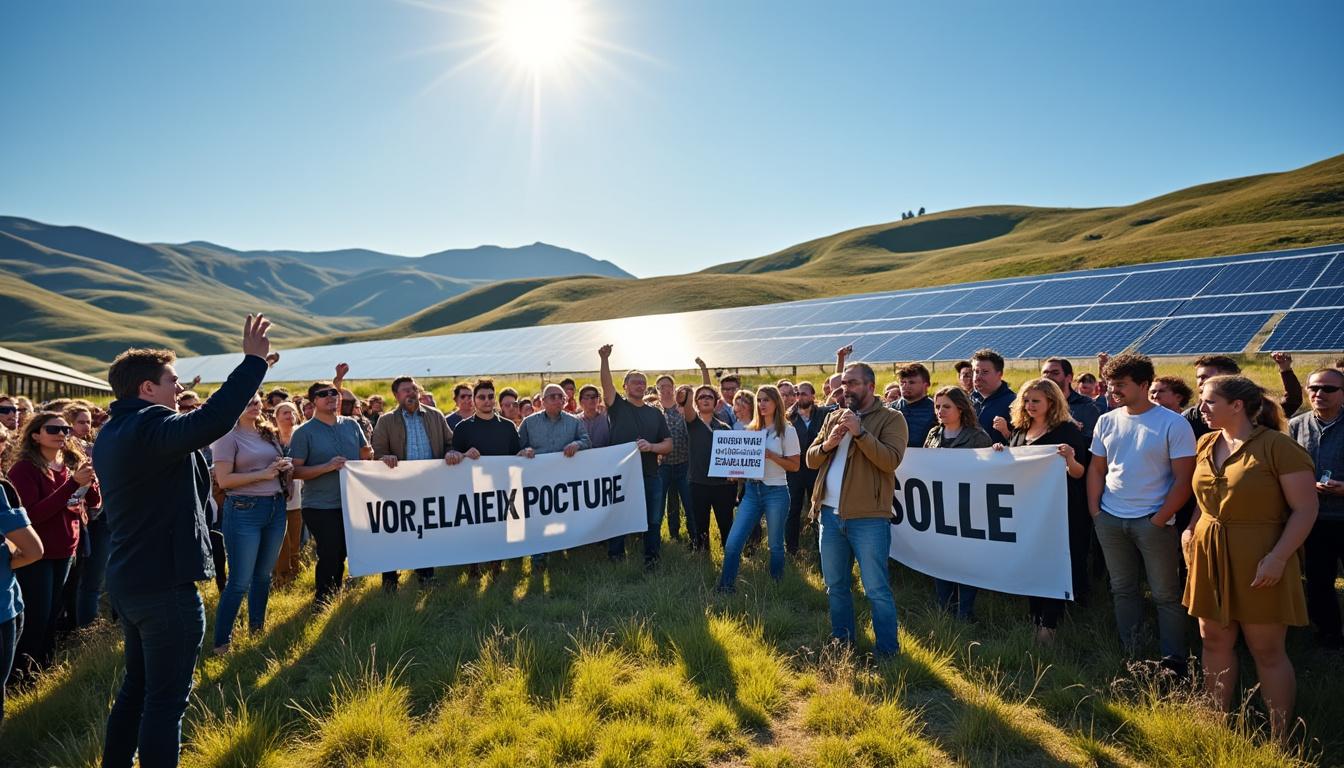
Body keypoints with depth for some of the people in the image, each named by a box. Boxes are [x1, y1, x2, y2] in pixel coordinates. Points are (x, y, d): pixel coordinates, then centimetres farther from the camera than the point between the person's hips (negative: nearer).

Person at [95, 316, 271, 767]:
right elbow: (210, 424, -40)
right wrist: (253, 360, -37)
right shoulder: (148, 426, -20)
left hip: (127, 580, 10)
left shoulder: (113, 433, 12)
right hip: (164, 585, -10)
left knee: (137, 687, 22)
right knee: (166, 699, 0)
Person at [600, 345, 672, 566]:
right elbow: (607, 385, -14)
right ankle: (615, 561, 15)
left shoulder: (655, 413, 12)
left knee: (653, 521, 7)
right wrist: (605, 359, -28)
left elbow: (668, 445, 9)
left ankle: (652, 560, 20)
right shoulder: (617, 407, 4)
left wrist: (651, 446, -12)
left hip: (650, 476, 3)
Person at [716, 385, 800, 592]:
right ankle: (725, 587, 5)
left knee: (775, 545, 8)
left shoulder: (787, 431, -3)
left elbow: (795, 466, -5)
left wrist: (771, 455, -17)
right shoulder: (752, 429, 12)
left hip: (776, 492, -4)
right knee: (732, 543, -3)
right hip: (752, 490, 4)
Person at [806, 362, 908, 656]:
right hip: (830, 514, 6)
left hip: (868, 518, -6)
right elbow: (811, 460, 12)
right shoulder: (833, 417, 14)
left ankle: (888, 652, 11)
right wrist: (827, 445, -8)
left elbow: (891, 460, -18)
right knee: (835, 585, 16)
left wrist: (859, 431, -23)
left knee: (876, 590, -2)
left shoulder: (891, 418, -3)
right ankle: (842, 643, 31)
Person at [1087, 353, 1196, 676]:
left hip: (1153, 521, -5)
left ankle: (1173, 661, 17)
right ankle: (1130, 655, 26)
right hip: (1110, 519, 5)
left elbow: (1183, 479, -10)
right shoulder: (1107, 421, 5)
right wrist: (1094, 510, 2)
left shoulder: (1173, 424, -9)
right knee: (1123, 589, 14)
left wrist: (1159, 520, -13)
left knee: (1166, 594, 4)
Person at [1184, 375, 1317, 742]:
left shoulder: (1278, 446, -12)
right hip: (1209, 556, 6)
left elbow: (1305, 509, -14)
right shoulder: (1205, 444, 8)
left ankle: (1280, 739, 19)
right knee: (1215, 642, 13)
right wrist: (1192, 528, 5)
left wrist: (1278, 558, -20)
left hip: (1257, 562, -6)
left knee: (1267, 650, 4)